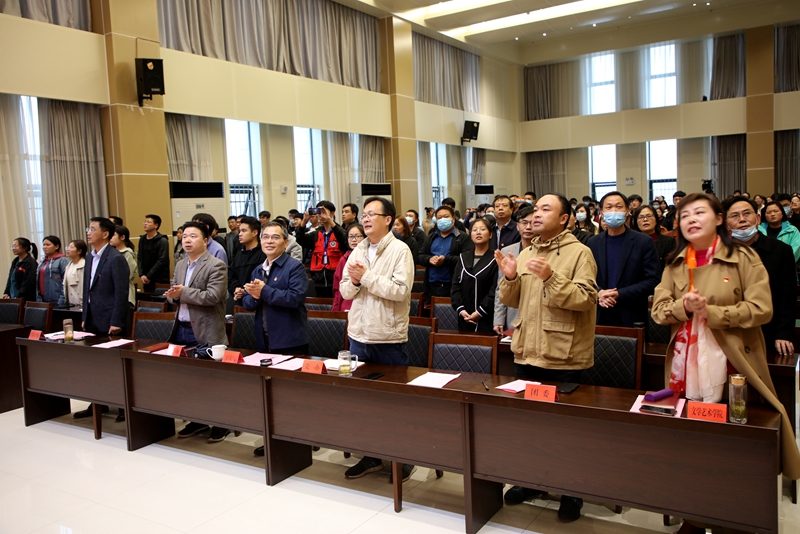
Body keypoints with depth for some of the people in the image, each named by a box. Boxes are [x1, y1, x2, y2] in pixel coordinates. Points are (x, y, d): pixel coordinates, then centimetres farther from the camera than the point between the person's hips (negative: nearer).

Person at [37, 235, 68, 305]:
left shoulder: (63, 261, -7)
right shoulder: (43, 262, 17)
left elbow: (65, 283, -13)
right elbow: (38, 282, 19)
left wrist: (61, 302, -18)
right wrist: (38, 299, 10)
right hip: (43, 301, 7)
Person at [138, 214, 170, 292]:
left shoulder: (162, 241, -8)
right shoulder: (142, 239, 11)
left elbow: (162, 261, -14)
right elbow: (140, 258, 11)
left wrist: (149, 276, -13)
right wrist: (141, 275, -3)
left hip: (161, 280, -5)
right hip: (146, 280, 5)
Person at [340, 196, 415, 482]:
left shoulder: (400, 250, -9)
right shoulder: (358, 251, 10)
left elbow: (400, 290, -20)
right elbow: (345, 291, 10)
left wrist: (366, 276, -17)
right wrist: (353, 280, -11)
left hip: (389, 338, -6)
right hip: (359, 336, 6)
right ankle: (371, 455, 28)